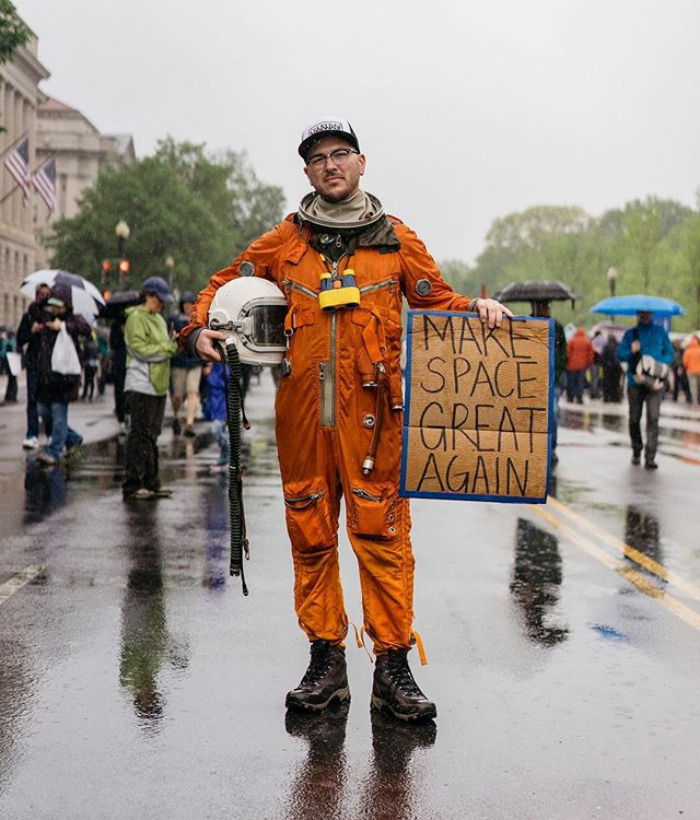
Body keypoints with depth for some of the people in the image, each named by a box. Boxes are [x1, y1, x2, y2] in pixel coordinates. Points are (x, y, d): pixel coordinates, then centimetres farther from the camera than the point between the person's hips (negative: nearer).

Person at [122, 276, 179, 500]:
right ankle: (133, 485, -5)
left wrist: (173, 344, 0)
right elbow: (141, 350, -17)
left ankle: (151, 483, 15)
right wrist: (169, 347, -13)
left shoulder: (159, 319, 20)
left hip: (158, 385, 9)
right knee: (140, 435, -8)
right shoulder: (135, 318, -8)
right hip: (141, 385, -9)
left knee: (152, 435, 10)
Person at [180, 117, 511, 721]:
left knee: (382, 532, -5)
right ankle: (326, 661, 16)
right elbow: (226, 284, 20)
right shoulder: (285, 241, 13)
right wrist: (200, 328, 2)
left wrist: (477, 308, -3)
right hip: (302, 406, 2)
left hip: (373, 408, -2)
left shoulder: (396, 239, 12)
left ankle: (393, 665, 3)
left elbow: (435, 300, 17)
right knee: (310, 534, 6)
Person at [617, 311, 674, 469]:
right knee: (634, 419, 8)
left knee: (653, 419, -12)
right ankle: (636, 451, 28)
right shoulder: (630, 334, 10)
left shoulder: (660, 332, 10)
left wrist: (660, 364, -10)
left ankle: (650, 458, -13)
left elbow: (669, 354, 10)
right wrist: (631, 351, -18)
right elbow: (620, 354, 4)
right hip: (635, 382, 1)